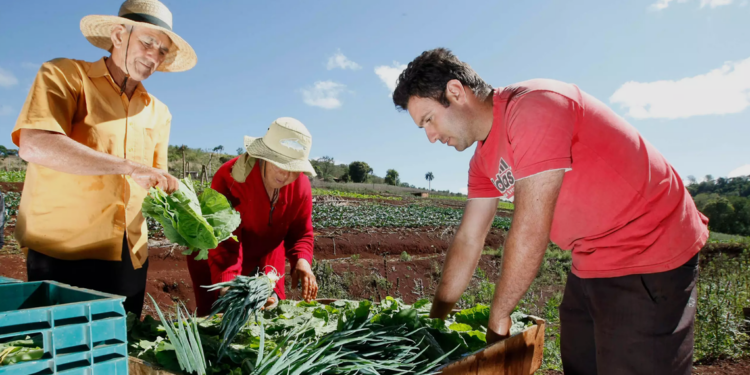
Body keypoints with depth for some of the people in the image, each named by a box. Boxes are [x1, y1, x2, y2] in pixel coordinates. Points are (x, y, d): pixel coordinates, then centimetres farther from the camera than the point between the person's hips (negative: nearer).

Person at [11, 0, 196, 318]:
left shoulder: (158, 112, 14)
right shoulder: (65, 75, -2)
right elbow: (33, 145, -20)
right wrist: (130, 167, -26)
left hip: (130, 256, 5)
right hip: (62, 251, -5)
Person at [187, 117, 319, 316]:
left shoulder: (301, 185, -17)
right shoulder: (230, 178, -33)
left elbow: (301, 232, -10)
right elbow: (224, 243, -37)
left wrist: (302, 260, -32)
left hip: (265, 261, 4)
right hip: (215, 264, -4)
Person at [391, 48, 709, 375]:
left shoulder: (534, 106, -24)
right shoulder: (484, 160, 6)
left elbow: (530, 232, -25)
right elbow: (467, 242, 9)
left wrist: (498, 317, -12)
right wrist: (435, 318, 11)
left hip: (650, 259, -8)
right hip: (592, 264, 8)